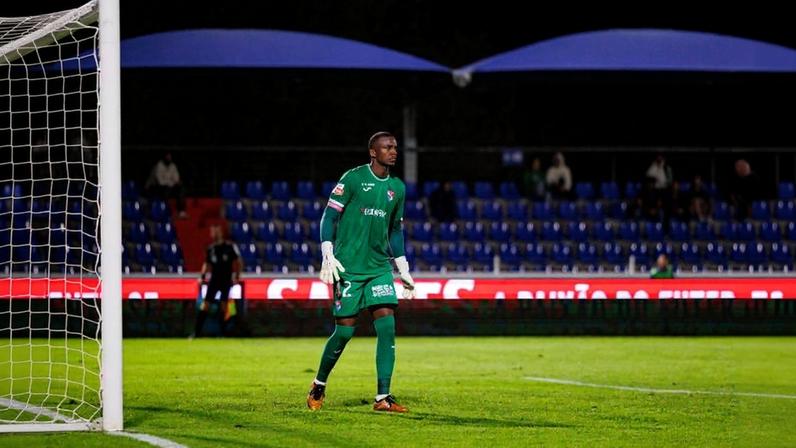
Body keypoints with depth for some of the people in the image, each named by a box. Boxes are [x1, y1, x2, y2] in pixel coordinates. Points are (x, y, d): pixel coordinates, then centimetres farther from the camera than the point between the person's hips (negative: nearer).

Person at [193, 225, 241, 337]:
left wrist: (237, 277, -7)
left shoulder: (230, 246, -4)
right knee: (205, 304, -5)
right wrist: (202, 276, 2)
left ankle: (222, 331, 6)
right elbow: (207, 264, 14)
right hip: (214, 279, 3)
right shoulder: (211, 248, 8)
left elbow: (237, 262, -1)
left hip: (226, 280, -3)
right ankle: (197, 331, -6)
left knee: (223, 305, -4)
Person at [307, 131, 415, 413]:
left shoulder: (397, 188, 11)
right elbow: (329, 216, -5)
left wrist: (404, 272, 18)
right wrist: (328, 256, -16)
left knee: (387, 326, -9)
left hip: (380, 267, 5)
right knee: (345, 330, -4)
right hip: (348, 268, -5)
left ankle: (383, 398, -9)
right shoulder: (353, 179, -6)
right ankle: (319, 386, 19)